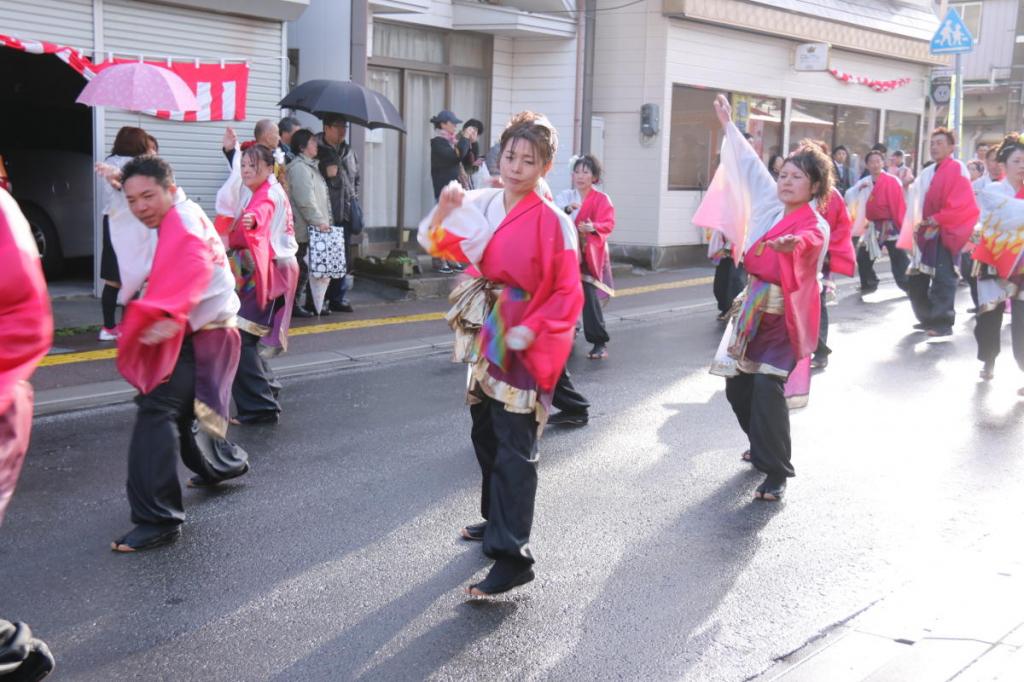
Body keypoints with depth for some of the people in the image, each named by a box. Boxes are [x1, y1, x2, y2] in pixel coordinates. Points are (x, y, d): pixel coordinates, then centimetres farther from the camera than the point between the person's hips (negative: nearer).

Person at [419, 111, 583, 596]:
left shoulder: (552, 223, -13)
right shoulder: (483, 204, 3)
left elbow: (568, 293, -13)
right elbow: (435, 243, 10)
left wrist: (531, 330, -25)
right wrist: (445, 208, -8)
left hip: (521, 343, -7)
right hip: (484, 336, 7)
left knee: (514, 449, -9)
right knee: (486, 435, 20)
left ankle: (512, 556, -7)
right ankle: (497, 521, 39)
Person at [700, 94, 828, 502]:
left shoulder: (816, 226, -10)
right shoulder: (772, 207, 6)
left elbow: (809, 241, -35)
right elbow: (750, 165, 18)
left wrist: (792, 243, -58)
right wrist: (728, 125, 28)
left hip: (784, 315, -7)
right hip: (753, 306, 7)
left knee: (767, 384, -17)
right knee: (736, 384, 10)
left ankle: (776, 472, -8)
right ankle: (764, 446, 35)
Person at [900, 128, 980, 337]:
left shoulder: (957, 169, -8)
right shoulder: (928, 173, 16)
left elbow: (962, 205, -17)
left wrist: (935, 220, -18)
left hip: (946, 233, -8)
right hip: (928, 233, 8)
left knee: (942, 280, -8)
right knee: (916, 280, 10)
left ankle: (943, 323, -2)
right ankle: (928, 319, 23)